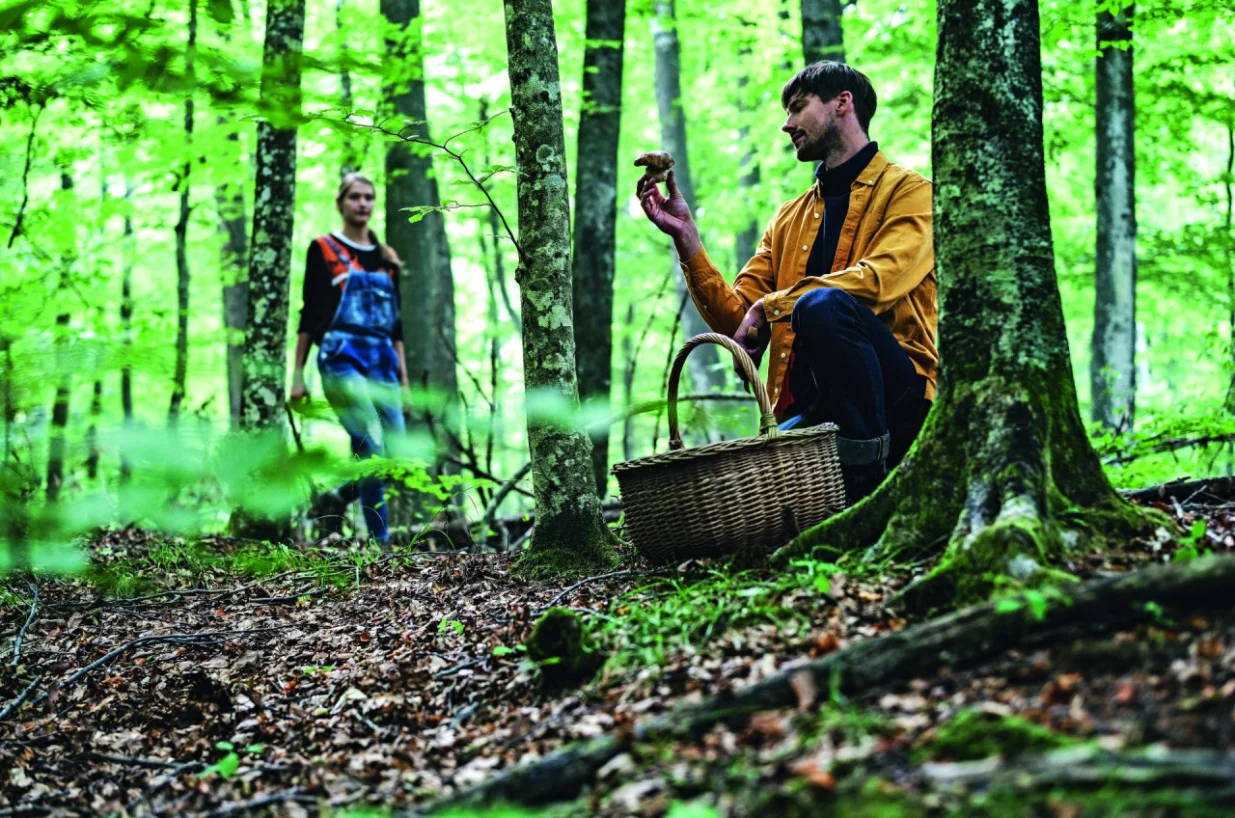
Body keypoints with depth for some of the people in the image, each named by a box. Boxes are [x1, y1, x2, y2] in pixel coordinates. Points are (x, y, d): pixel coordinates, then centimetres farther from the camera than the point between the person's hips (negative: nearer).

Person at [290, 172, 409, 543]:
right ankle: (379, 538, -17)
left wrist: (404, 376, 14)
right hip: (341, 359, -6)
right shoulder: (323, 249, 5)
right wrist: (298, 373, -2)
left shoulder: (386, 258, 19)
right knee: (372, 445, -21)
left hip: (383, 362, 6)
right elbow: (309, 313, 2)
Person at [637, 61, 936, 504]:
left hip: (896, 395, -4)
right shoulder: (789, 218, 24)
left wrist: (770, 305, -12)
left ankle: (869, 480, -23)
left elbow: (878, 280, -15)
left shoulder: (908, 191, 6)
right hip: (809, 411, 4)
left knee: (822, 304, -34)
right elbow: (735, 320, 14)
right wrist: (685, 235, 6)